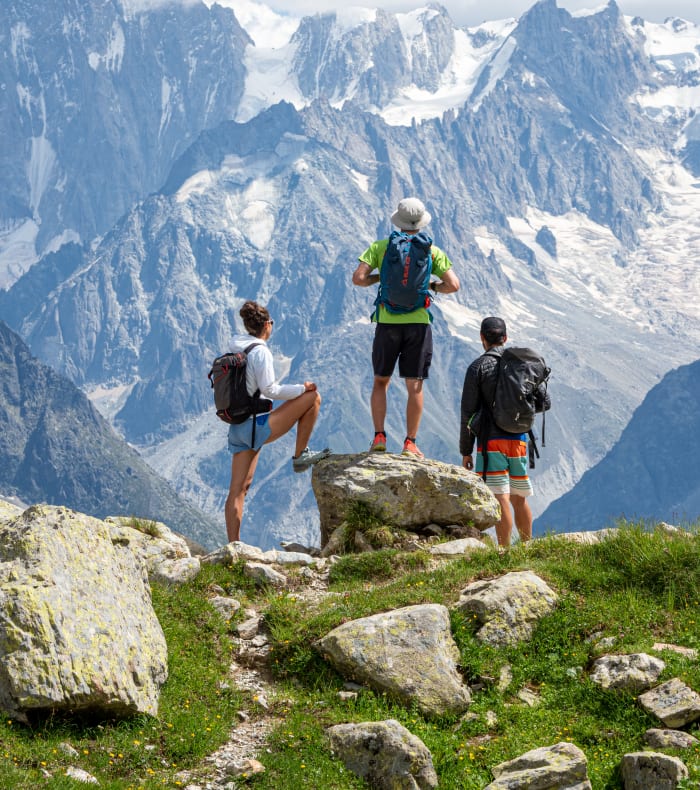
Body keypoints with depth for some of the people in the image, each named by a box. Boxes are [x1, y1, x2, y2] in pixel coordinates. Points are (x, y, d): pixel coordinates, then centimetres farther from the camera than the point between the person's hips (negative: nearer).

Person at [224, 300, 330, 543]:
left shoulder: (235, 351, 13)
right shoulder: (260, 352, -11)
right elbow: (269, 389, -17)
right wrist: (302, 388, -7)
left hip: (237, 429, 8)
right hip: (256, 426, -8)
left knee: (238, 489, 7)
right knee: (312, 397, -1)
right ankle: (300, 455, 4)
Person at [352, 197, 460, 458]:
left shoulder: (380, 247, 1)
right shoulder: (431, 251, 2)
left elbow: (358, 278, -7)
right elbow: (453, 285, -5)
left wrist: (377, 277, 12)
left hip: (387, 322, 1)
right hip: (418, 322, 0)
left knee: (381, 381, 14)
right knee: (414, 385, 4)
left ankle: (379, 437, 5)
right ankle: (410, 443, 1)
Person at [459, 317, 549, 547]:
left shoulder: (478, 367, -4)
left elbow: (468, 412, -5)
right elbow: (544, 401, 11)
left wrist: (465, 451, 1)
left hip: (491, 441, -5)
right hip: (519, 440, 5)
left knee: (501, 499, -9)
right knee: (519, 500, 16)